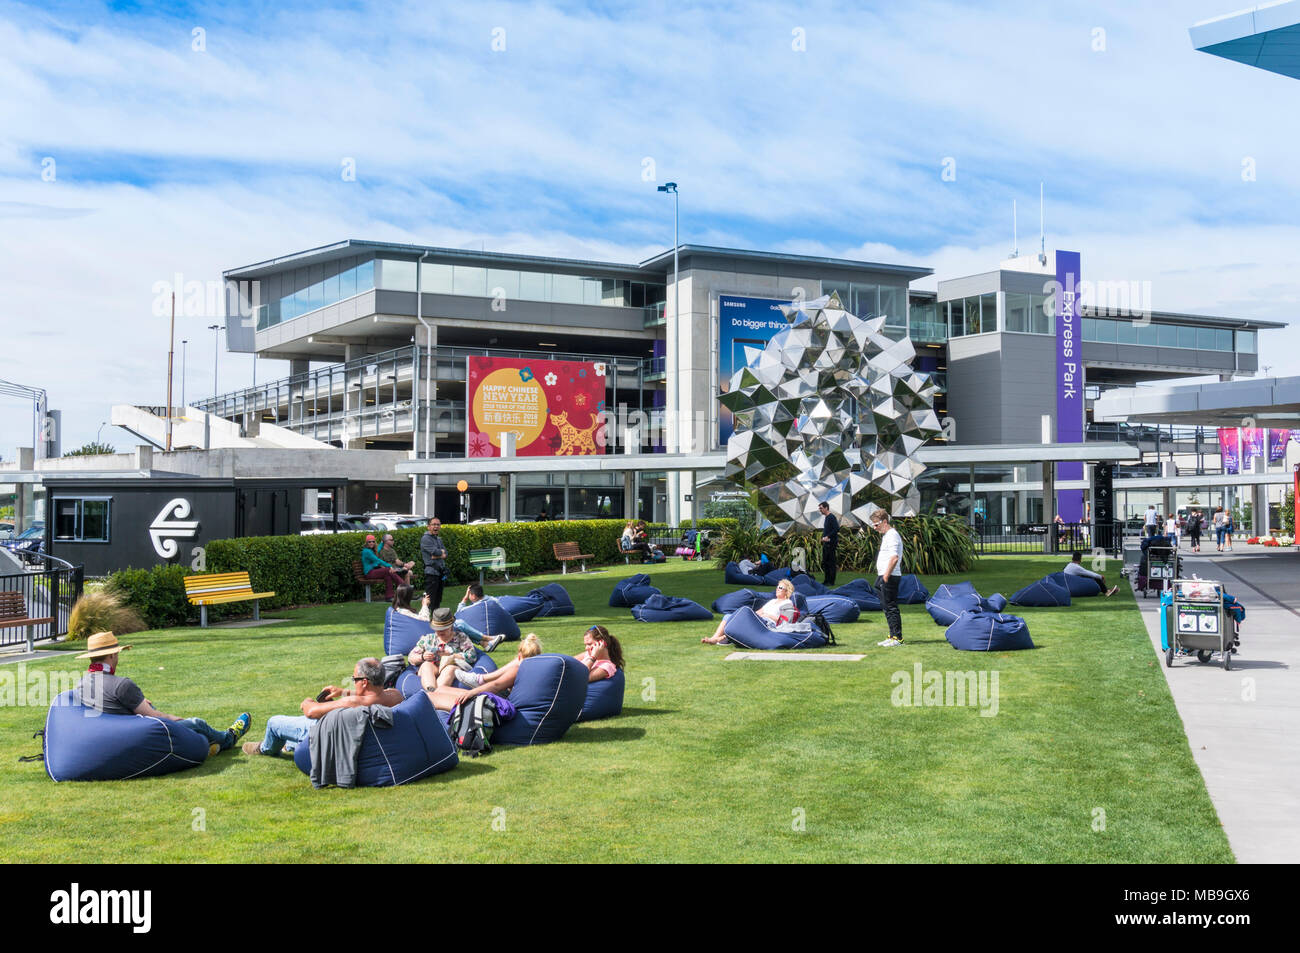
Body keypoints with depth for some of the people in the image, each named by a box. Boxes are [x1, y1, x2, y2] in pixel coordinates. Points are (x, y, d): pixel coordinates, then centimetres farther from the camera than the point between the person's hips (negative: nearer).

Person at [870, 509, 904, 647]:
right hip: (885, 576, 10)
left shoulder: (892, 535, -14)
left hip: (890, 577, -10)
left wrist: (886, 576, -22)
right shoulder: (886, 535, 18)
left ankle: (897, 637, -5)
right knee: (886, 606, 14)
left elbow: (894, 558, -23)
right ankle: (893, 636, 20)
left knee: (891, 606, -8)